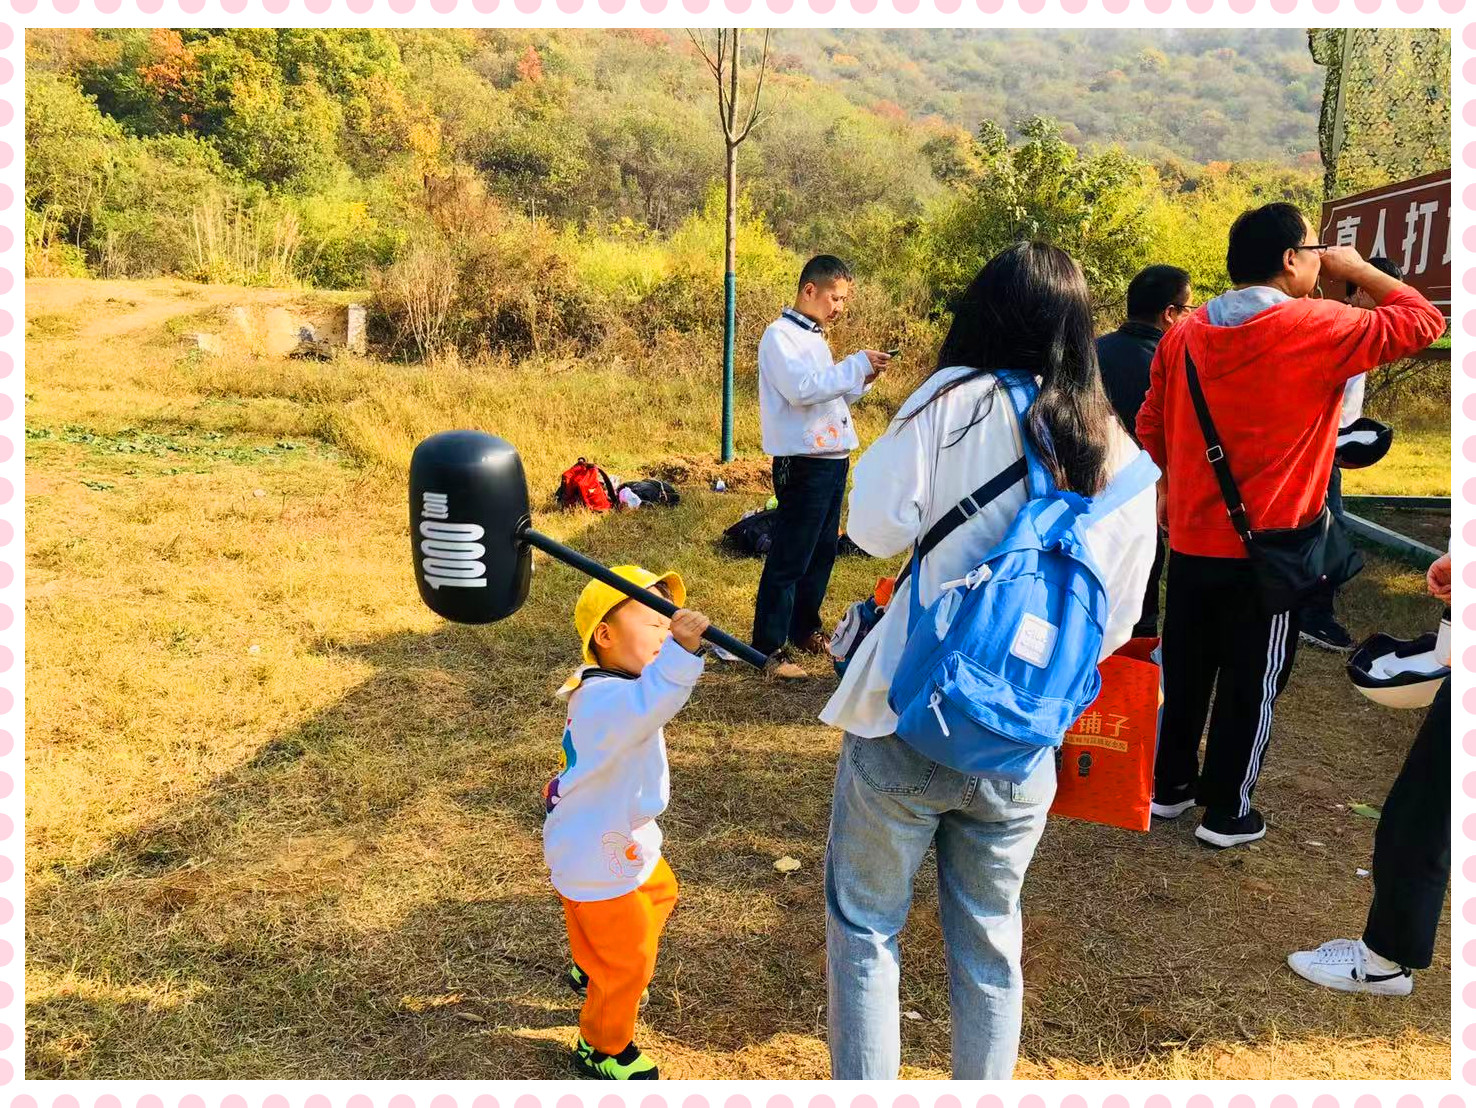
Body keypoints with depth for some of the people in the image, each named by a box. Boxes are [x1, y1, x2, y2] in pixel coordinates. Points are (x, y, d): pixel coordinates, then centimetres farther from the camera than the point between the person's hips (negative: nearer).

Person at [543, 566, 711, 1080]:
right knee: (628, 961, 7)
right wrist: (681, 654, -72)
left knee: (659, 895, 34)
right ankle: (603, 1048, 34)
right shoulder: (605, 699, -36)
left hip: (626, 841, 11)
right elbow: (646, 706, -60)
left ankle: (592, 971, 57)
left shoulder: (609, 686, -2)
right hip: (596, 860, -11)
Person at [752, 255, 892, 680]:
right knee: (788, 558, -6)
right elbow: (802, 390, -23)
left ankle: (805, 630, 28)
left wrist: (860, 382, 7)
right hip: (804, 463, -9)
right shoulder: (780, 335, -9)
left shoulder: (814, 338, 19)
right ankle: (769, 648, 0)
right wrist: (856, 365, -18)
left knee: (822, 552, 16)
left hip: (833, 459, 9)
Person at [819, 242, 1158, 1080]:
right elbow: (1118, 622, 7)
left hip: (906, 719, -3)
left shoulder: (955, 400, -11)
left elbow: (875, 526, -10)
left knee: (865, 928, 15)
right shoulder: (1125, 460, 1)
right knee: (990, 942, 22)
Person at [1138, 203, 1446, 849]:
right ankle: (1227, 812, 20)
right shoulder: (1317, 328, -14)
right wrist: (1357, 270, 5)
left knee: (1185, 671, 17)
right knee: (1251, 685, 9)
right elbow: (1423, 322, -4)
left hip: (1190, 542, 5)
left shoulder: (1184, 336, 2)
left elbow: (1150, 431, 9)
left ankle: (1169, 786, 30)